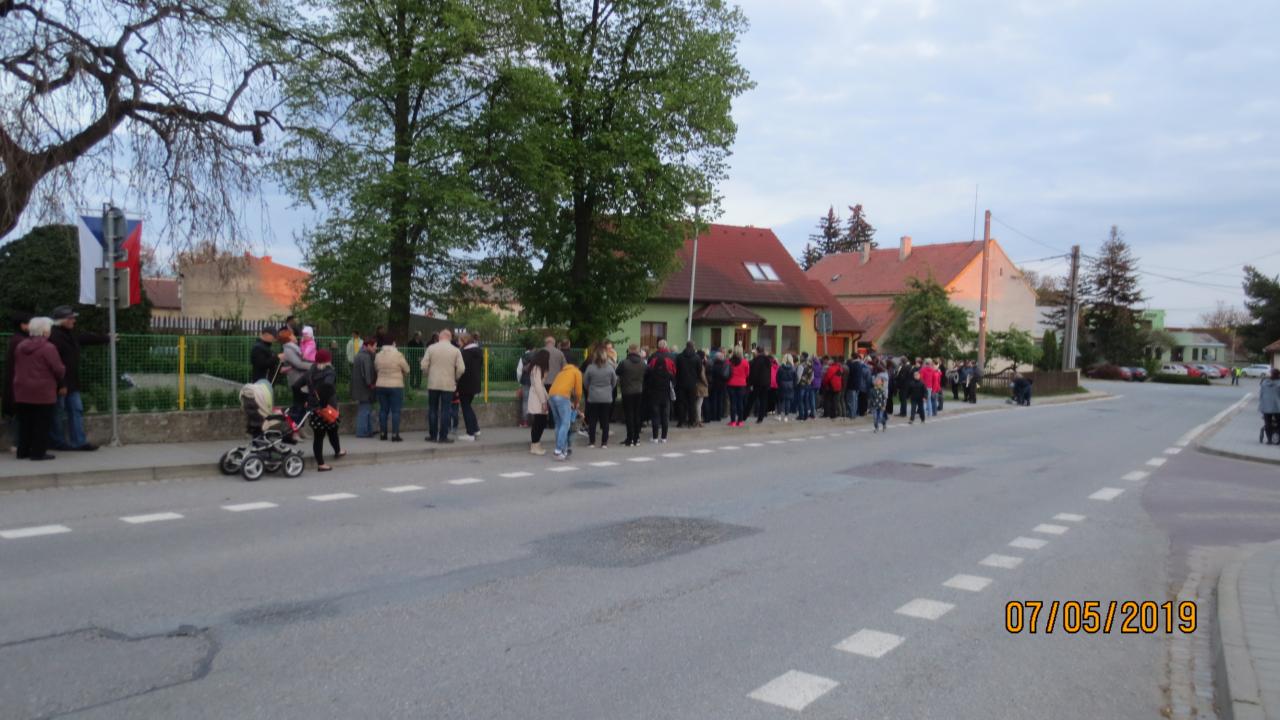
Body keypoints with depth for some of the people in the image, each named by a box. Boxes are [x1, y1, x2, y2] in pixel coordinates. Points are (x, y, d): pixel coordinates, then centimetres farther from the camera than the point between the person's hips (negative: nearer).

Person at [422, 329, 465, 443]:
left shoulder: (431, 348, -1)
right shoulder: (456, 350, -2)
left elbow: (424, 366, -4)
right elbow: (461, 369, -7)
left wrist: (429, 375, 14)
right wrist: (455, 378, 11)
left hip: (433, 384, 1)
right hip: (448, 385, -1)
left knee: (432, 410, 10)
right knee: (445, 411, 3)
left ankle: (433, 435, 13)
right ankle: (443, 436, 3)